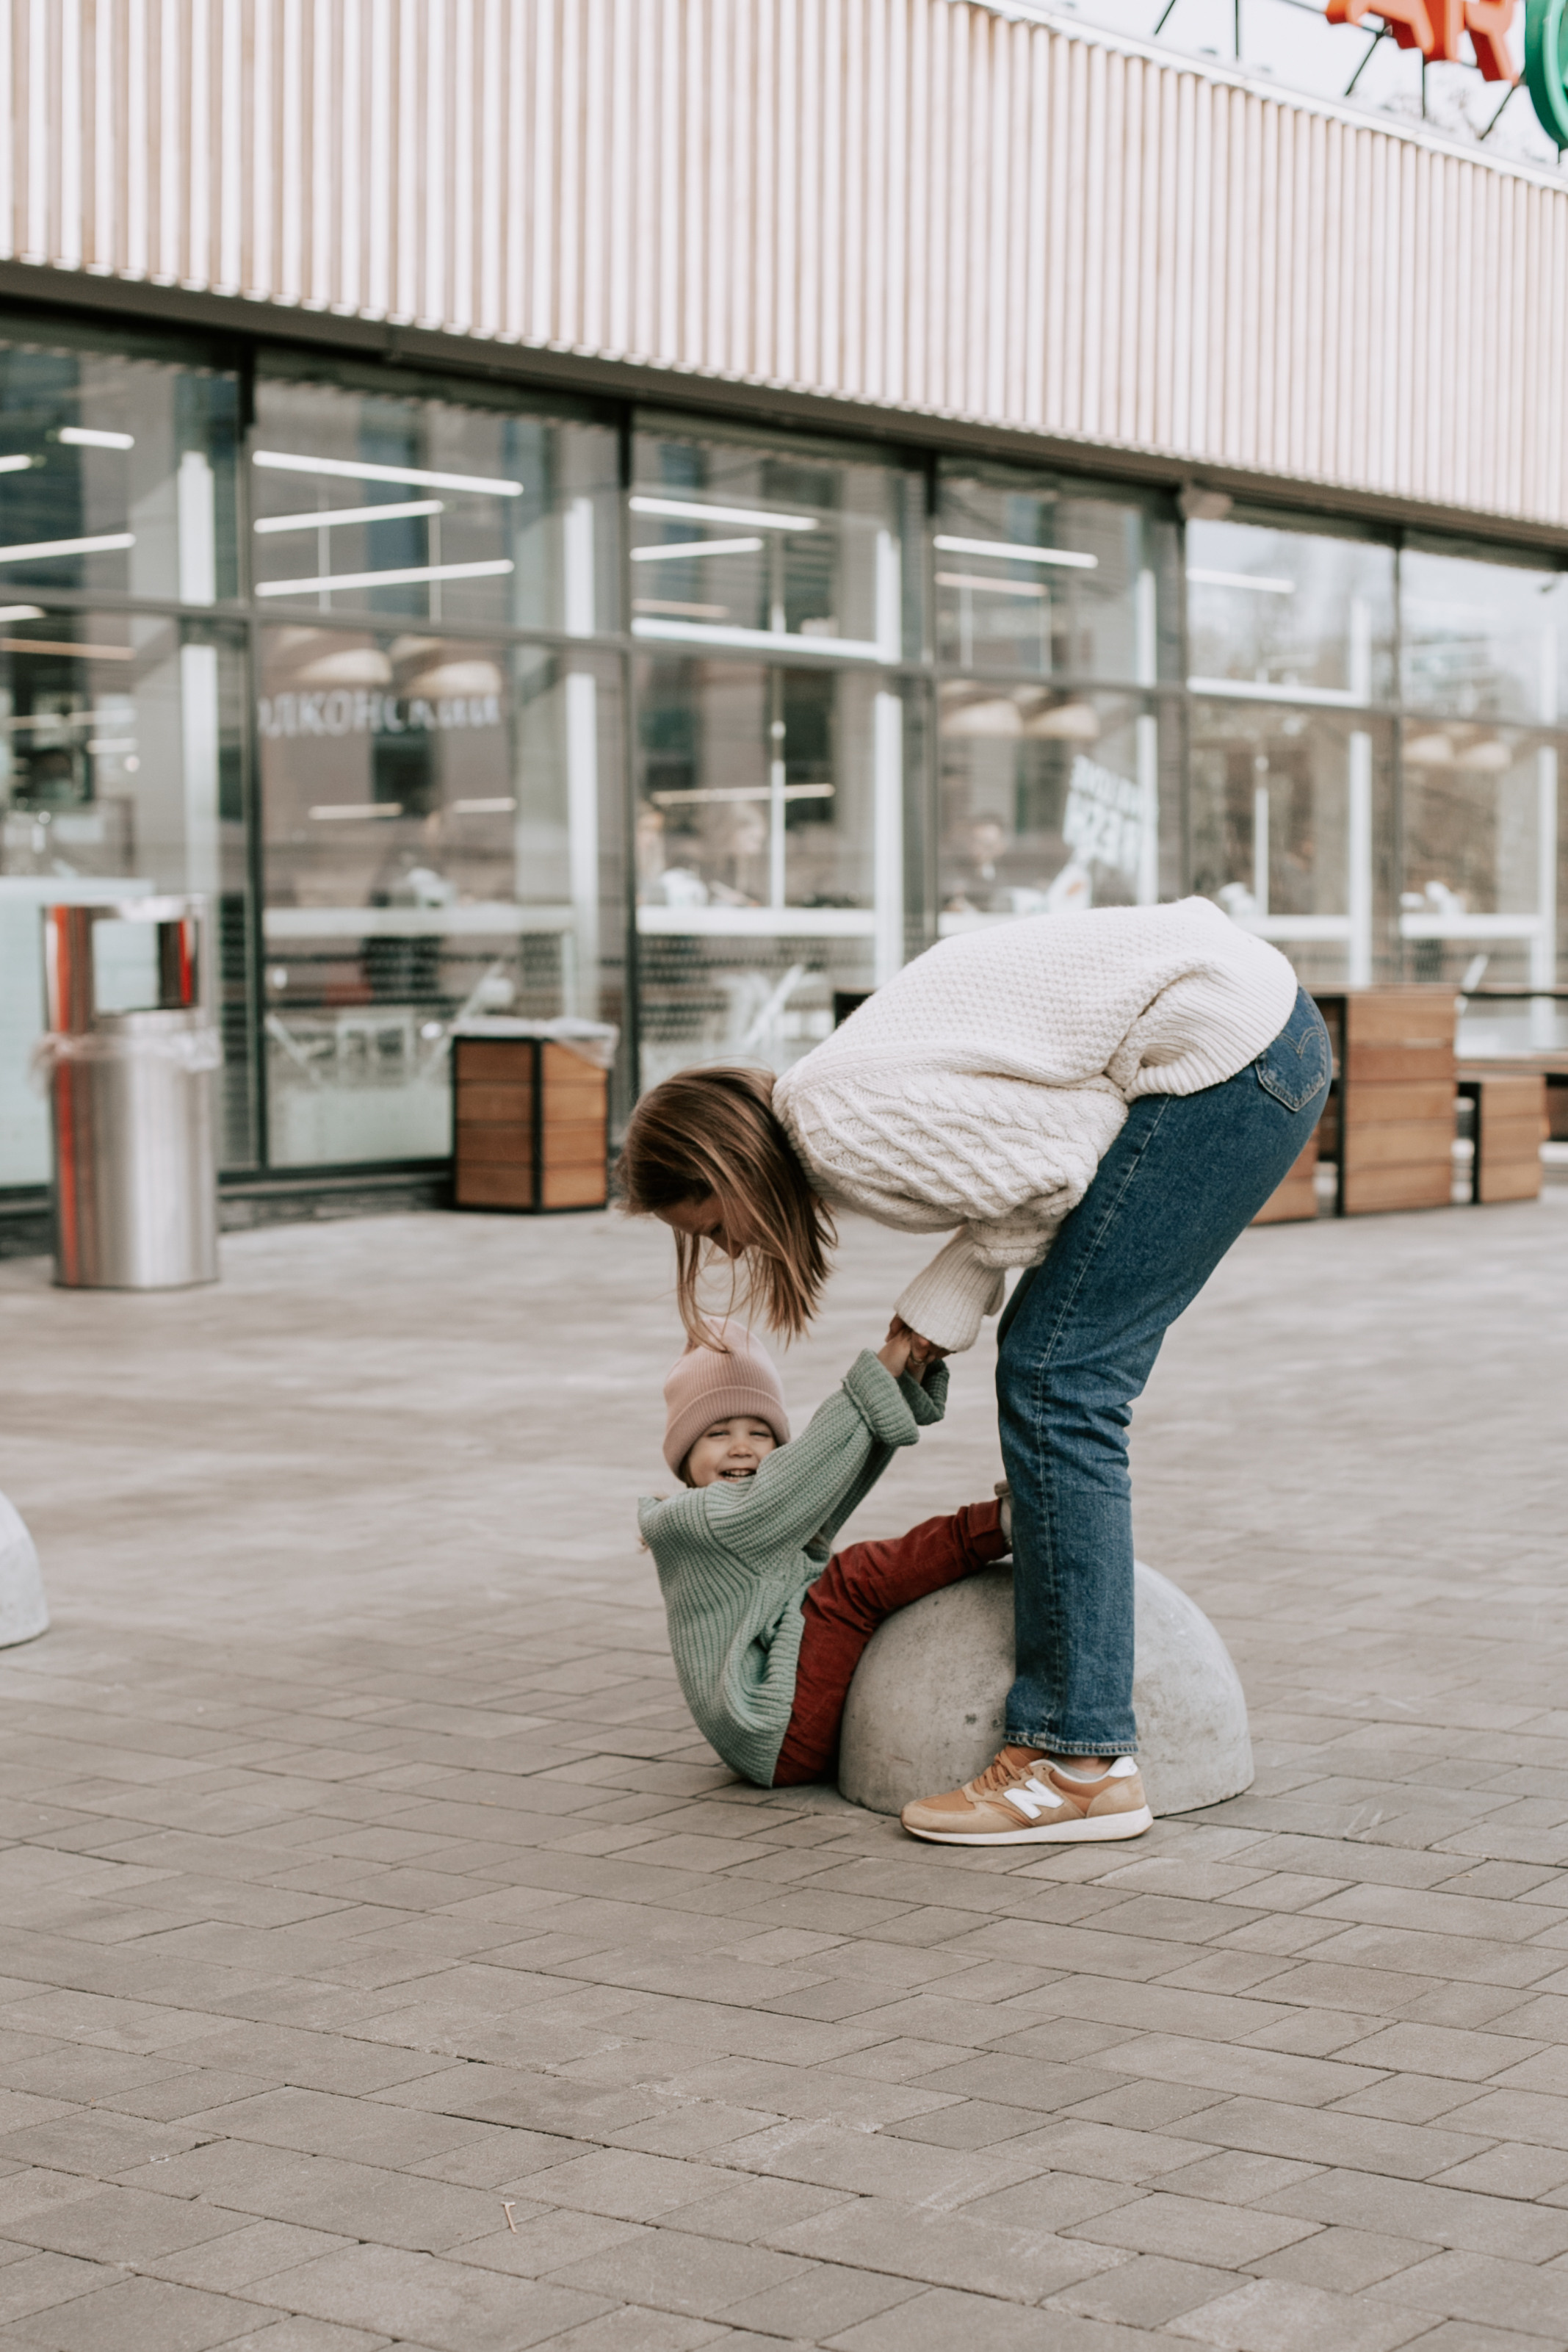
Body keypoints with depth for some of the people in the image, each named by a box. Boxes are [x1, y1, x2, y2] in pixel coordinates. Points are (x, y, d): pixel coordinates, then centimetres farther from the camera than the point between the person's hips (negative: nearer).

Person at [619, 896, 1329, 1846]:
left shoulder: (843, 1129, -15)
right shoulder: (841, 1101, 14)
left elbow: (1050, 1166, -15)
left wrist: (946, 1303, -2)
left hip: (1225, 1045, -10)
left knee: (1055, 1383, -8)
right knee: (1070, 1373, 14)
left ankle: (1079, 1753, -7)